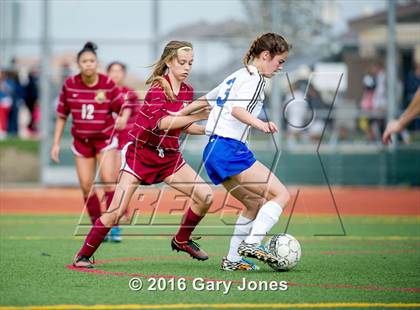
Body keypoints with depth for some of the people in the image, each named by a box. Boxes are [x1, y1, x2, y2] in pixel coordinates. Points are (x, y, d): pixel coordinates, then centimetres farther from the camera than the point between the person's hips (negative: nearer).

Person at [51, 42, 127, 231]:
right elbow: (62, 116, 5)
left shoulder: (108, 84, -10)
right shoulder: (69, 85, -5)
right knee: (86, 186, 0)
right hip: (81, 140, 2)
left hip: (105, 137, -2)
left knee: (108, 179, -17)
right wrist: (56, 143, 4)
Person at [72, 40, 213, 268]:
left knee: (205, 196, -5)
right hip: (140, 153, -6)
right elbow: (160, 122, -34)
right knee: (117, 210, -13)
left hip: (168, 156, 6)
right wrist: (197, 116, -38)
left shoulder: (187, 91, 3)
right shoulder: (158, 87, -18)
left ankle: (182, 240, 17)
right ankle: (83, 255, 2)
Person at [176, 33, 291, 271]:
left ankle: (233, 259, 16)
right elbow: (237, 109, -24)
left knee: (255, 203, 19)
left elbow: (204, 100, 29)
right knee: (281, 194, -11)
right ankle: (252, 242, -24)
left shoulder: (236, 77, 22)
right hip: (230, 148, -10)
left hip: (213, 150, 10)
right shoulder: (254, 79, -7)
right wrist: (260, 124, -40)